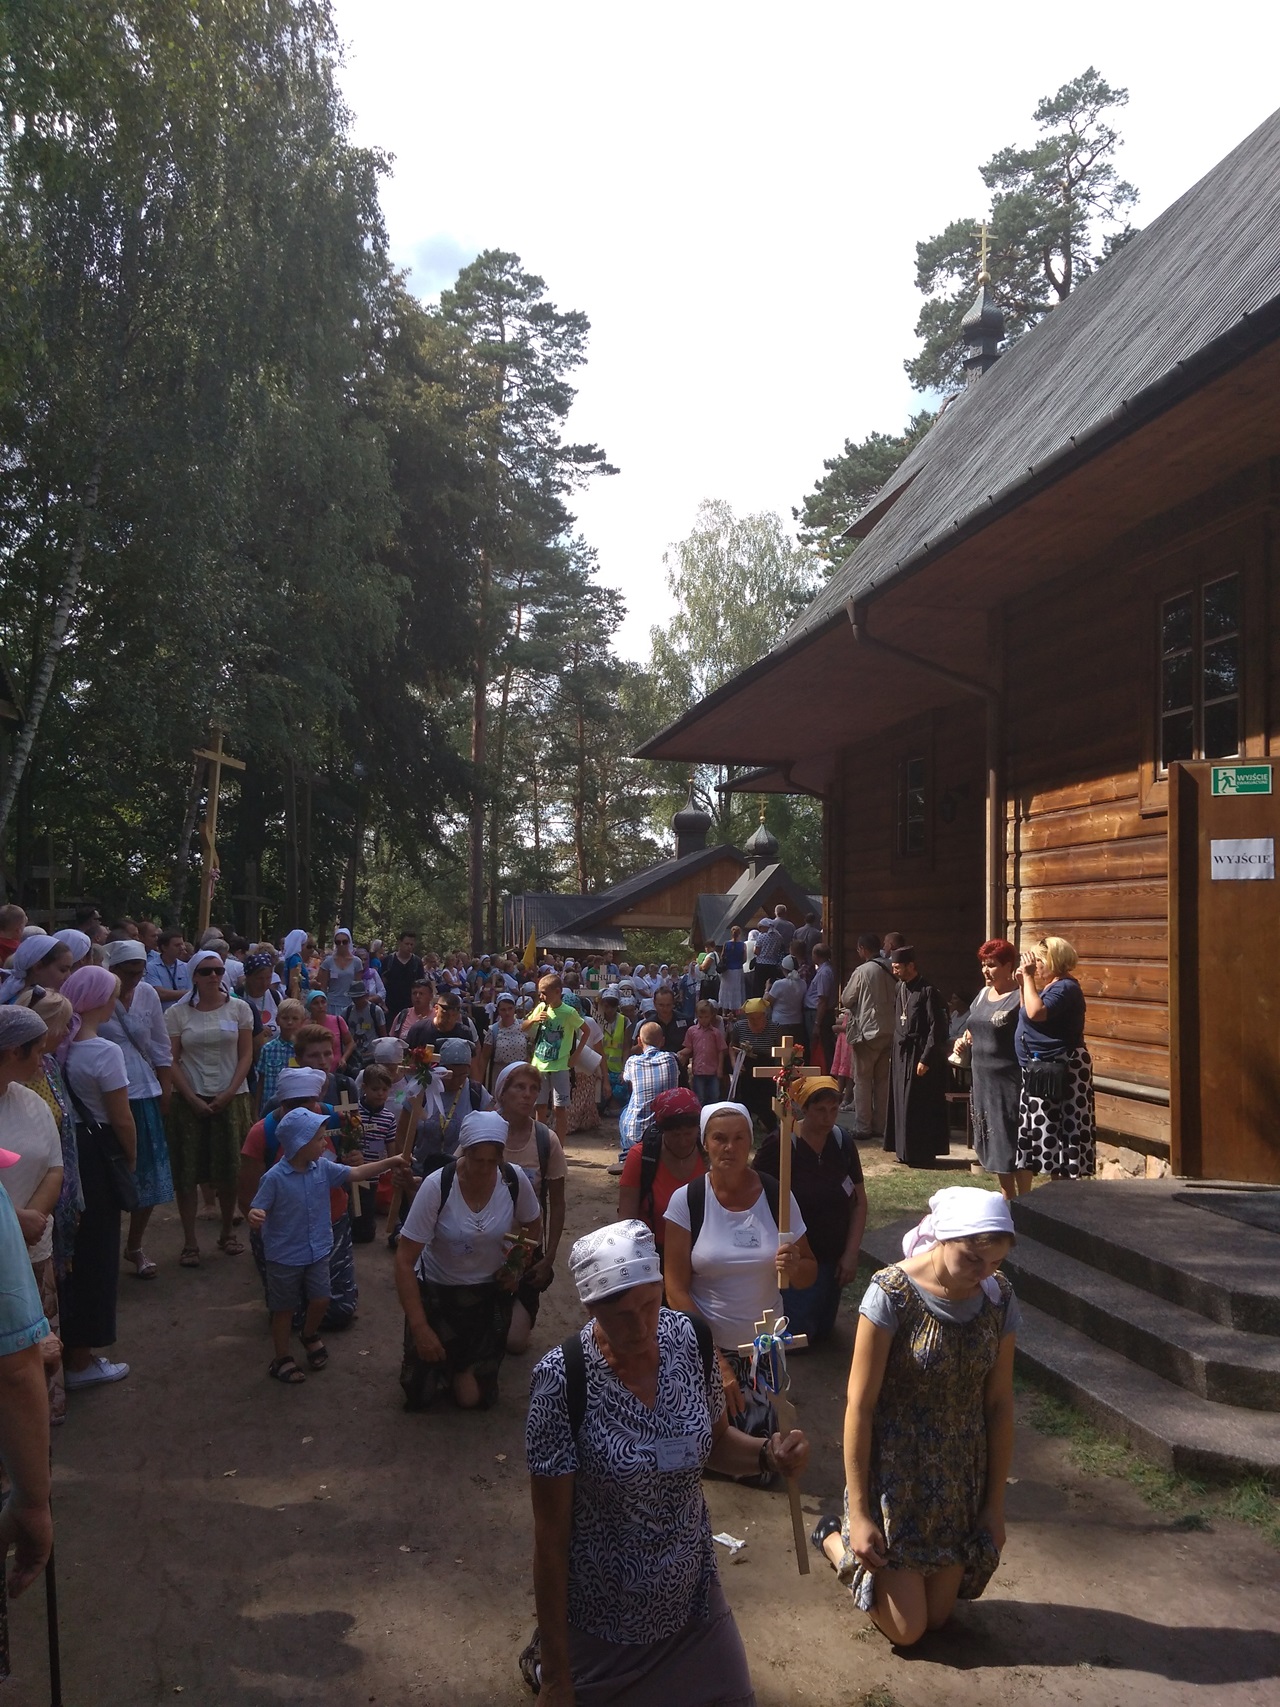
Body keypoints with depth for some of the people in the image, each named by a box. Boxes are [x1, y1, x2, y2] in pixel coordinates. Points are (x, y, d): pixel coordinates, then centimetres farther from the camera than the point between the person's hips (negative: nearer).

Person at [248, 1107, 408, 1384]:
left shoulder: (323, 1167, -6)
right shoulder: (275, 1177, -23)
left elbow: (355, 1173, 2)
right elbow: (258, 1211, -17)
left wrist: (390, 1162, -2)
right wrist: (254, 1216, -41)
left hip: (318, 1250, 5)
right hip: (284, 1256, -5)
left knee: (320, 1300, 10)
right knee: (284, 1309, 11)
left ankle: (310, 1335, 42)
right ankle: (281, 1360, 30)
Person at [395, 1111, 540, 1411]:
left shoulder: (515, 1180, -19)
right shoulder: (436, 1186, -27)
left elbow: (532, 1225, 5)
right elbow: (405, 1261, -21)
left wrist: (519, 1266, -12)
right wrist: (419, 1327, -23)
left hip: (490, 1293, 2)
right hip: (436, 1291, -1)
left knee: (474, 1397, 5)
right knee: (418, 1396, 4)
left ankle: (462, 1365, 37)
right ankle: (445, 1361, 34)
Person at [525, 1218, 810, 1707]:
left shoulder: (690, 1341, -15)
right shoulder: (562, 1379, -27)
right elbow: (550, 1533, -19)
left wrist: (767, 1454, -18)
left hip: (692, 1596, 4)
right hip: (603, 1616, -4)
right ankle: (542, 1657, 44)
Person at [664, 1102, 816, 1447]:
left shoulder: (777, 1195, -6)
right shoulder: (687, 1200, -11)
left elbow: (809, 1274, 4)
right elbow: (676, 1290, -10)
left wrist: (794, 1267, -20)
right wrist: (716, 1362, -13)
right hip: (706, 1347, -1)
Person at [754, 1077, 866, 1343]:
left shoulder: (843, 1144, -1)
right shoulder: (779, 1146, -18)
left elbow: (859, 1202, 6)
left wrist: (851, 1253, -1)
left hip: (831, 1259, 5)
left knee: (821, 1332, 11)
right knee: (795, 1333, -9)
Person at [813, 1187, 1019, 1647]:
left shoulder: (999, 1299, -9)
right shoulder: (891, 1294, -24)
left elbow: (999, 1404, 0)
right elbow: (860, 1405, -18)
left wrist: (995, 1503, 4)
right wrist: (858, 1513, -15)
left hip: (961, 1479, 5)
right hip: (896, 1474, -5)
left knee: (937, 1617, 13)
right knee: (906, 1629, 3)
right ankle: (834, 1539, 28)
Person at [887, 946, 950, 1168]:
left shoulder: (928, 991, -15)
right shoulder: (900, 988, 10)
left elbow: (937, 1027, -16)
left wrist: (926, 1059, -19)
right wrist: (898, 1042, 11)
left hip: (919, 1054, -8)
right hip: (902, 1052, 8)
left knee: (916, 1106, -4)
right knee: (902, 1103, 11)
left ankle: (921, 1154, 5)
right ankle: (906, 1150, 20)